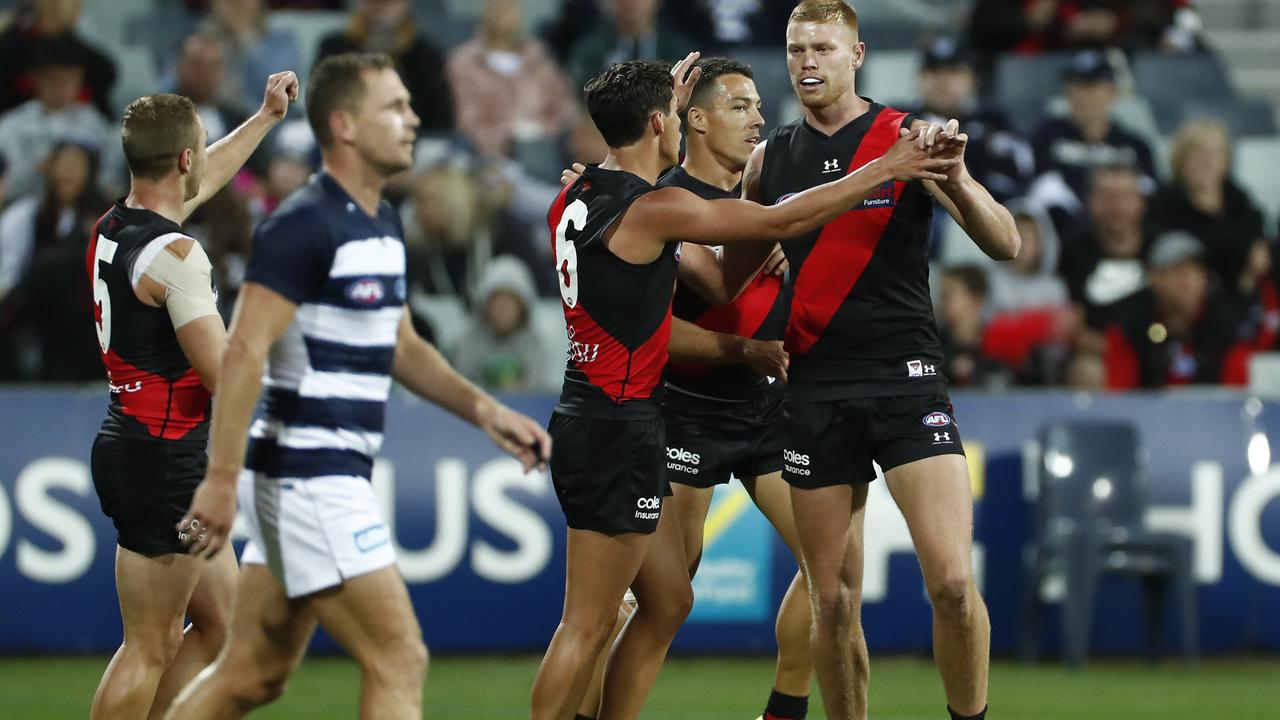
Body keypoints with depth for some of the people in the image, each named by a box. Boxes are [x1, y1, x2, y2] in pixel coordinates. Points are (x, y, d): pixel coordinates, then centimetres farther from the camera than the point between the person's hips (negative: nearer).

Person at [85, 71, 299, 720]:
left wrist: (267, 117, 38)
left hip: (128, 444, 10)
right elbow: (225, 376, -19)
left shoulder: (112, 228, 8)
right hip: (164, 463, -10)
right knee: (148, 651, -5)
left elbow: (204, 179, 28)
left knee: (222, 623, 16)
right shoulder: (174, 254, -19)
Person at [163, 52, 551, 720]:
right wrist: (221, 478, -26)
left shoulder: (382, 225, 15)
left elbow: (399, 346, 25)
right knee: (399, 661, -9)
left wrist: (485, 412, 14)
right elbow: (243, 351, -21)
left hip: (334, 477, 10)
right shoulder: (304, 226, -15)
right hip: (307, 475, -10)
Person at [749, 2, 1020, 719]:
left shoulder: (908, 140, -1)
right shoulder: (770, 159, 10)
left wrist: (955, 179, -25)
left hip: (905, 378, -3)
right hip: (815, 387, 3)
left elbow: (1005, 244, -9)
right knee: (833, 602, 3)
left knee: (953, 583, -17)